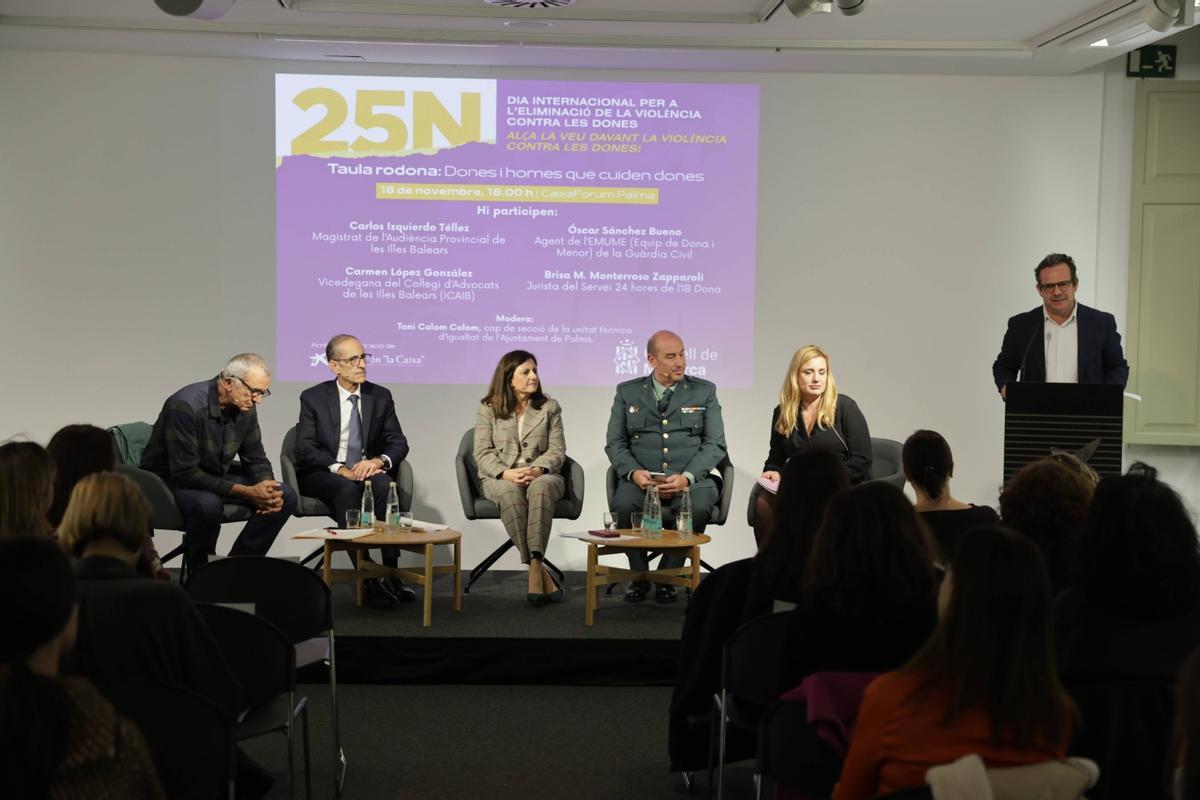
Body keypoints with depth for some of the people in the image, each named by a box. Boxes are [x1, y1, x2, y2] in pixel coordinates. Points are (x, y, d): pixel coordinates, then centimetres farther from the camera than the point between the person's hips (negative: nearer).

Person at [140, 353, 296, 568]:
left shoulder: (246, 407, -4)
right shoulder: (186, 406, -27)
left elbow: (255, 458, 7)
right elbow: (185, 474, -30)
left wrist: (267, 486, -18)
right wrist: (245, 492, -31)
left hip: (215, 477, 7)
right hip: (170, 481, -7)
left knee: (285, 496, -8)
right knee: (208, 505, -40)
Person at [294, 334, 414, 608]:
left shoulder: (381, 397, 9)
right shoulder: (313, 398, 1)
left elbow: (398, 443, 4)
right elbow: (306, 449, -8)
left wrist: (378, 461, -19)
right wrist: (340, 469, -24)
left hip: (367, 471, 2)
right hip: (324, 475, -2)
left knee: (385, 484, -33)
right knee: (348, 490, -36)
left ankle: (391, 573, -33)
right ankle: (367, 579, -37)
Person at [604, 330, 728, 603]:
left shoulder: (704, 391, 8)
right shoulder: (627, 392, 11)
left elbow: (715, 444, 3)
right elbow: (615, 443, 8)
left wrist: (686, 477, -14)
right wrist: (633, 472, -13)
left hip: (690, 480, 0)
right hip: (641, 479, 1)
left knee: (698, 508, -33)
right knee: (623, 505, -31)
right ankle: (639, 575, -8)